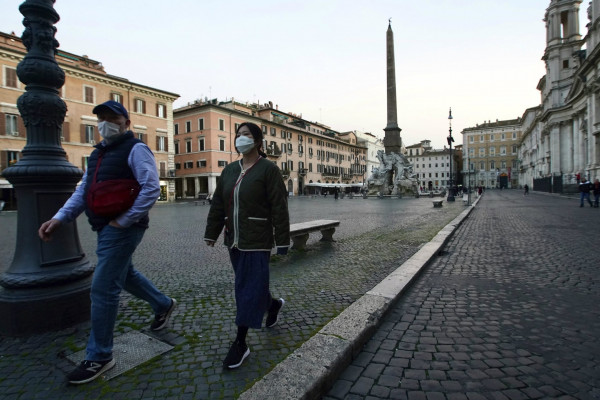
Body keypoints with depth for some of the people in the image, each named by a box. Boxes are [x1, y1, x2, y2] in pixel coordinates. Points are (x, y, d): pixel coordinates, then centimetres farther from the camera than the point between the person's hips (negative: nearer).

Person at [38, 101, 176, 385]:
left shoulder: (135, 150, -11)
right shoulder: (98, 153, 17)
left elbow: (151, 189, -21)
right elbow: (83, 191, 16)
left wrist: (122, 221, -20)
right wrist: (59, 218, 3)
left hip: (123, 229, -9)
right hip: (106, 228, 9)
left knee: (103, 289, -4)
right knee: (124, 274, 23)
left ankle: (99, 357, 13)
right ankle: (163, 305, 44)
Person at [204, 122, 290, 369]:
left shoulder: (268, 169, -9)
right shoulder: (229, 170, 11)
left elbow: (279, 208, -12)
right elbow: (217, 205, 14)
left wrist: (282, 242, -13)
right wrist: (211, 233, 12)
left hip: (257, 242, -7)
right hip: (234, 240, 7)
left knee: (249, 288, -1)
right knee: (248, 283, 19)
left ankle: (240, 343, 13)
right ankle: (274, 304, 47)